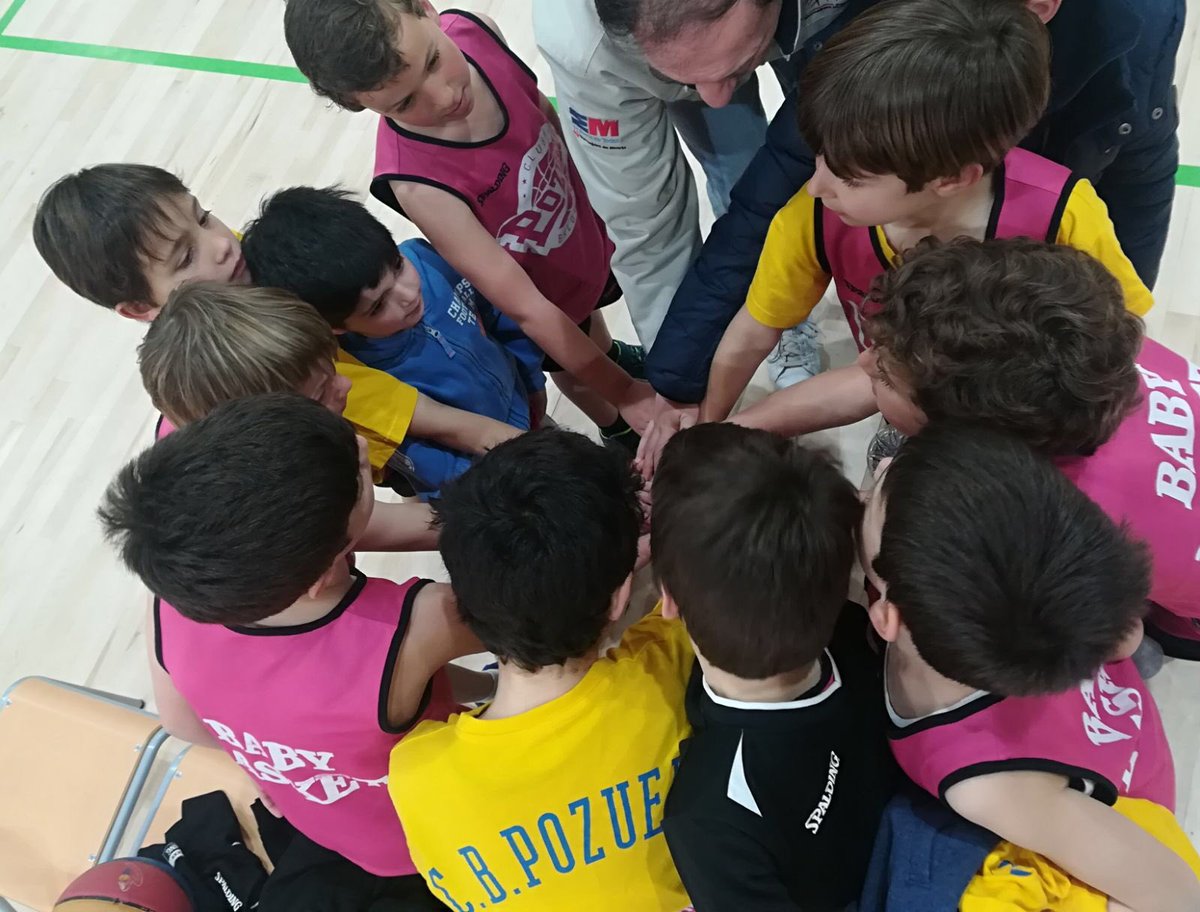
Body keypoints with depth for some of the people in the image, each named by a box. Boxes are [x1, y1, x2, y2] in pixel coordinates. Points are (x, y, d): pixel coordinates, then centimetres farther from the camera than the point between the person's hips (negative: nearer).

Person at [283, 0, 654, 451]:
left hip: (587, 236, 4)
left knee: (592, 320, 37)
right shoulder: (417, 181, -43)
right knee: (577, 375, 28)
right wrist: (624, 393, -30)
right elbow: (528, 309, -36)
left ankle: (614, 354, 73)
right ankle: (619, 432, 62)